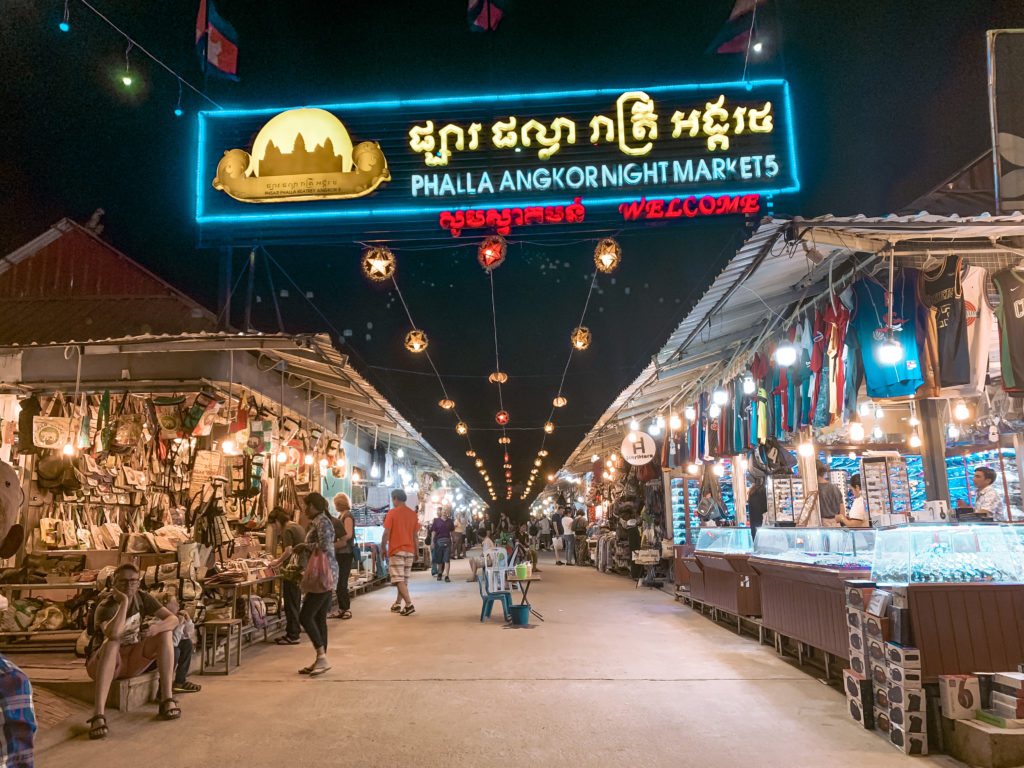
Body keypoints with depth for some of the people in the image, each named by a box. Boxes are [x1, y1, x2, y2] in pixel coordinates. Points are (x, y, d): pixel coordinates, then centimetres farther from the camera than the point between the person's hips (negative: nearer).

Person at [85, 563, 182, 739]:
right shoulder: (105, 607, -19)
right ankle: (99, 714, -46)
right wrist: (124, 601, -35)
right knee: (112, 643, -37)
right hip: (104, 663, -5)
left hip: (133, 661, 5)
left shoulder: (143, 599, -2)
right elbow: (113, 634, -42)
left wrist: (156, 628, -31)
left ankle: (167, 699, -21)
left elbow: (173, 619, -10)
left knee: (166, 633, -16)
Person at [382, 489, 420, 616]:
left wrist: (383, 548, 4)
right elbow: (415, 536, 10)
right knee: (404, 580, 13)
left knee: (399, 580, -7)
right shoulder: (413, 514, 7)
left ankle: (409, 605, -18)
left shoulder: (392, 513, -7)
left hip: (396, 550, -5)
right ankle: (397, 604, 22)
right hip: (409, 551, 5)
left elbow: (386, 533, -9)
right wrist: (416, 552, 16)